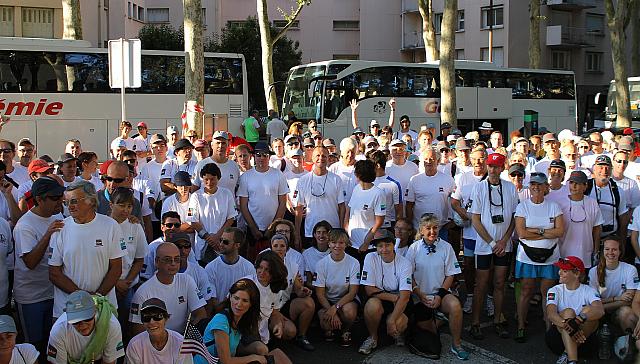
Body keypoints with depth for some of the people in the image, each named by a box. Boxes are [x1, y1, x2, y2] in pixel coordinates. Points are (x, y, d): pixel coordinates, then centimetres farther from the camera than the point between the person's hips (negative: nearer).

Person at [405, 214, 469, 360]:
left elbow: (450, 275, -1)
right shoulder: (414, 248, -4)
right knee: (425, 329, 1)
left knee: (455, 306, -31)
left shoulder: (446, 247, -4)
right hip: (420, 295, 1)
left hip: (441, 292, -1)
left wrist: (440, 296, -12)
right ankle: (435, 319, 38)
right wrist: (421, 296, -12)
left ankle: (456, 345, -14)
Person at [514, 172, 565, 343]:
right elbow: (521, 233, -11)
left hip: (549, 256, 1)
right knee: (526, 292, 3)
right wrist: (547, 233, -10)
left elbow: (560, 231, -7)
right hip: (527, 256, -1)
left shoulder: (554, 206, 4)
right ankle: (521, 327, 12)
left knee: (547, 293, 5)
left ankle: (549, 327, 15)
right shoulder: (522, 206, -1)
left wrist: (536, 230, -13)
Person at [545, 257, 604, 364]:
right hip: (557, 334, 0)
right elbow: (550, 314, -16)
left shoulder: (588, 291, 3)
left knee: (588, 310, -23)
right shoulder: (555, 291, 4)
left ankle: (567, 354, -24)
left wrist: (581, 318, -40)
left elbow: (600, 311, -19)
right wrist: (568, 326, -37)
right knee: (568, 312, -27)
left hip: (582, 337, 0)